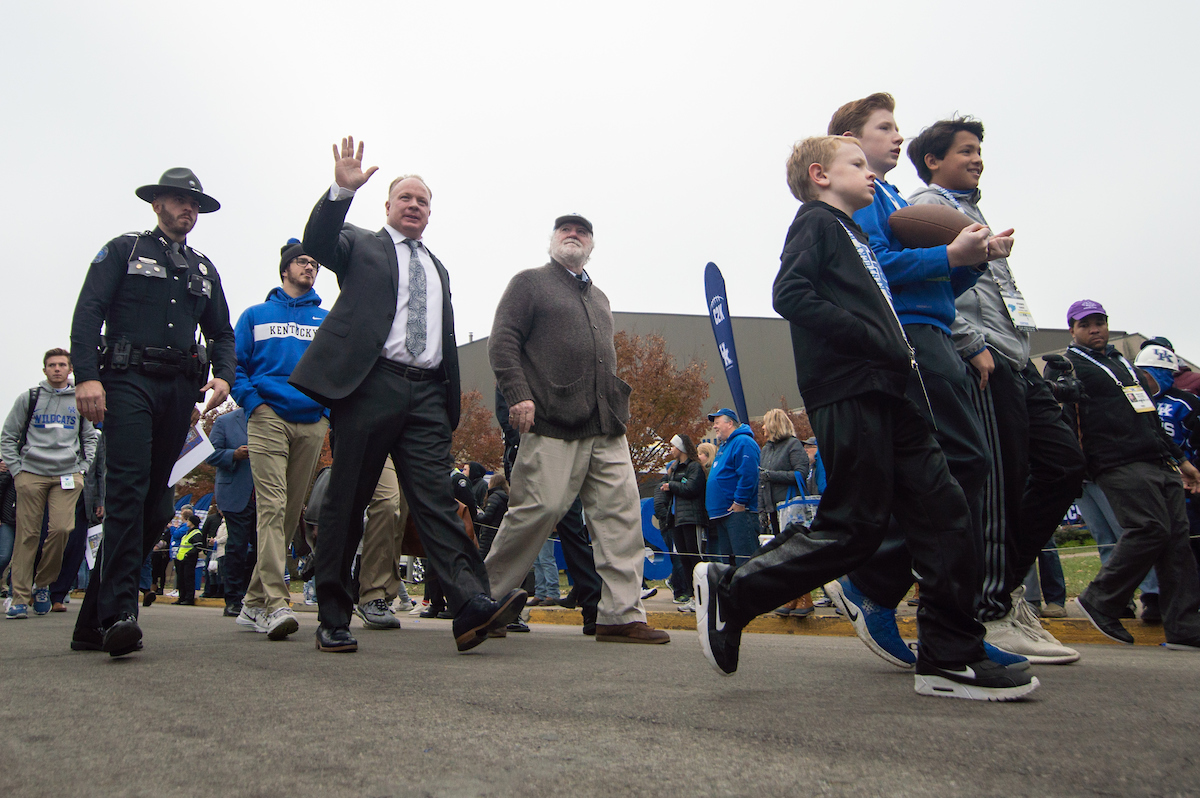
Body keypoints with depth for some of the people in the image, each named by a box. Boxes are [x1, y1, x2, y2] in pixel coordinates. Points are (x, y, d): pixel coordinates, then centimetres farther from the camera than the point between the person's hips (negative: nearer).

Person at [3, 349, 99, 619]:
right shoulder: (29, 397, 11)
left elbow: (91, 438, 20)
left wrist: (83, 468, 8)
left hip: (68, 474, 0)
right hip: (31, 474, 0)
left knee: (62, 528, -13)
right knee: (27, 534, -3)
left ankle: (43, 584, 8)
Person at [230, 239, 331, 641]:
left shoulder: (328, 320, 19)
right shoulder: (256, 315, 16)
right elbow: (234, 362, 10)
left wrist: (330, 408, 2)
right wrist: (252, 402, -4)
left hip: (312, 423, 3)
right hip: (268, 417, -2)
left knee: (291, 512, 3)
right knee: (272, 505, -17)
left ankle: (254, 602, 13)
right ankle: (276, 603, -21)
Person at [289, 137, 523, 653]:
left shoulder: (438, 269, 28)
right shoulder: (361, 246, 15)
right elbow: (316, 242, -6)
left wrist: (451, 398, 15)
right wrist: (342, 190, -20)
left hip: (427, 395, 4)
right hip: (369, 384, -3)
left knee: (437, 499, -8)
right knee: (346, 503, 1)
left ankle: (472, 604, -20)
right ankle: (333, 619, 9)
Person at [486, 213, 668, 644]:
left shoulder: (599, 298, 29)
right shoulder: (530, 283, 10)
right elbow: (502, 342, -1)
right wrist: (518, 394, -14)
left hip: (607, 429, 6)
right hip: (553, 424, -6)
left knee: (621, 513, -3)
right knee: (537, 510, -10)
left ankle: (622, 615, 1)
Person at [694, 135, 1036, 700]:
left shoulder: (856, 239, 28)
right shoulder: (816, 222, 1)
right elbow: (791, 295, -16)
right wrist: (881, 344, -17)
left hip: (886, 395, 9)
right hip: (848, 392, -9)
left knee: (942, 511, 4)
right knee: (855, 526, -9)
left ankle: (951, 658, 10)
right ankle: (730, 592, 4)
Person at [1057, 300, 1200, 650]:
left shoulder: (1123, 362, 28)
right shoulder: (1069, 366, 5)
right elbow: (1061, 423, -8)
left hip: (1161, 463, 8)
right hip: (1121, 465, -8)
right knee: (1151, 529, -19)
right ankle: (1099, 602, -6)